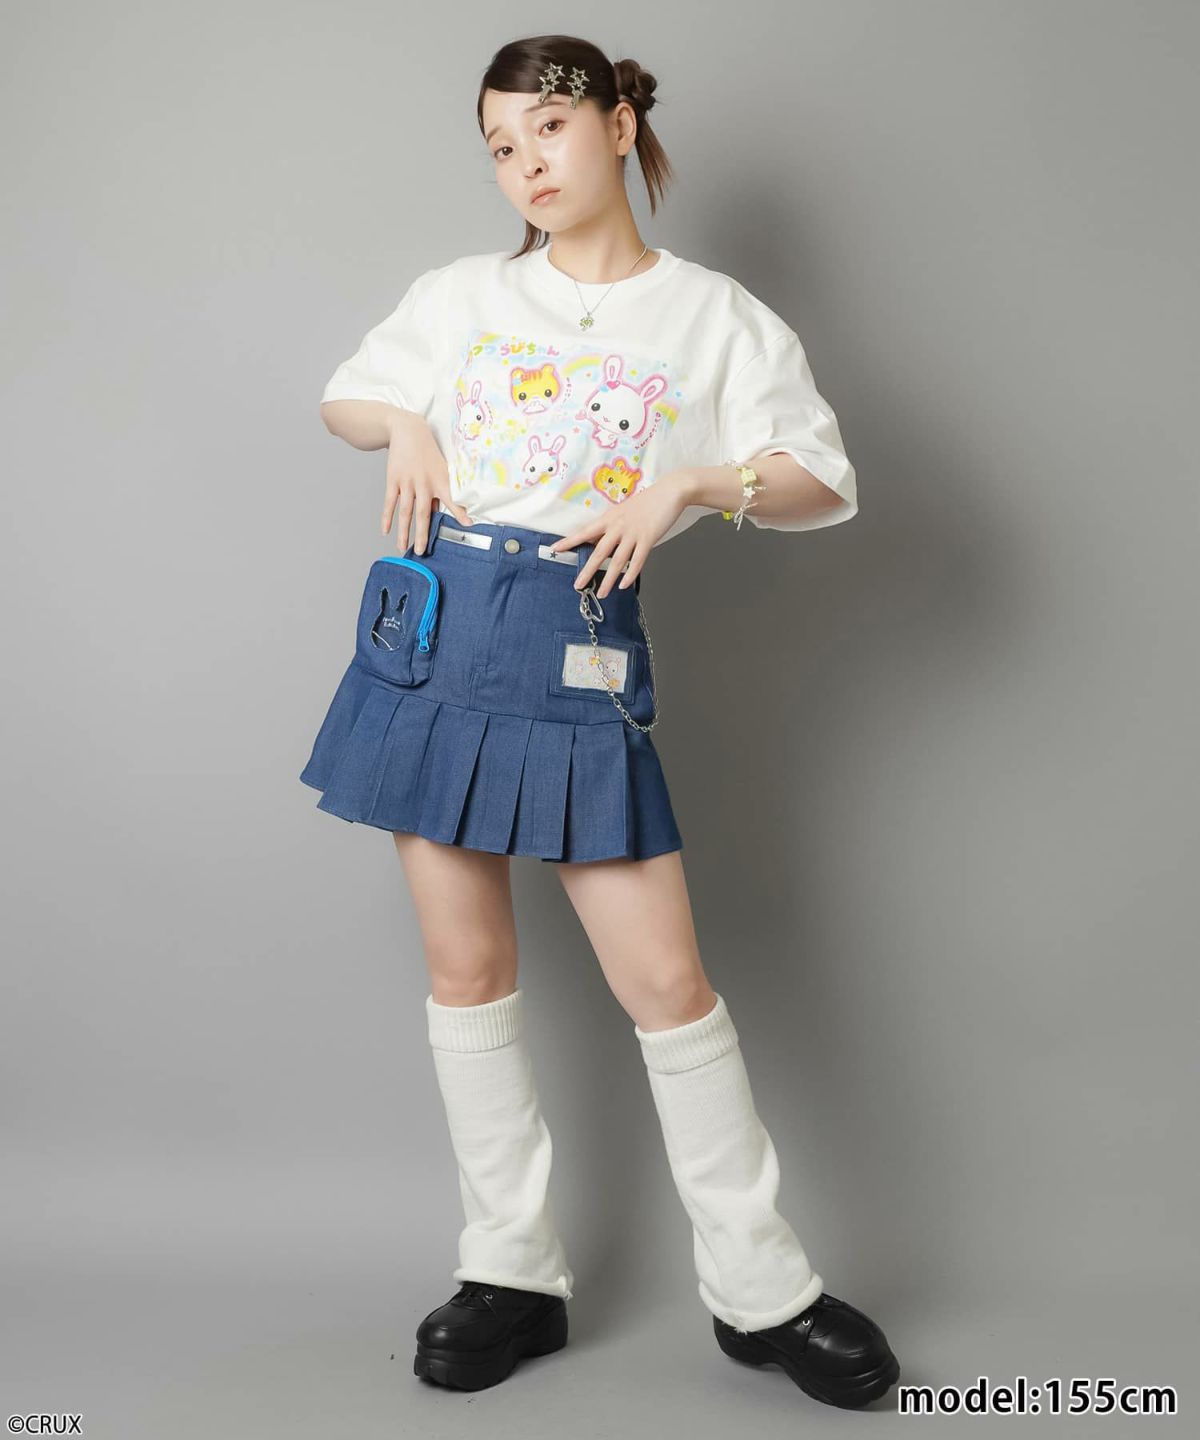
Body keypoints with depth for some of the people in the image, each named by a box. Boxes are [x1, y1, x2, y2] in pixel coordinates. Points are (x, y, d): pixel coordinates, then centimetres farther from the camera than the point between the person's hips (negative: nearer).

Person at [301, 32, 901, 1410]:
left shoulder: (716, 317, 5)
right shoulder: (461, 296, 11)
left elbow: (824, 485, 4)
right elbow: (346, 395, 25)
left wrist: (689, 484, -12)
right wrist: (405, 428, 3)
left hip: (576, 645, -3)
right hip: (433, 622, 3)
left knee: (666, 979, -3)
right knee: (465, 965, 7)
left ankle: (761, 1289, 15)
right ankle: (513, 1272, 22)